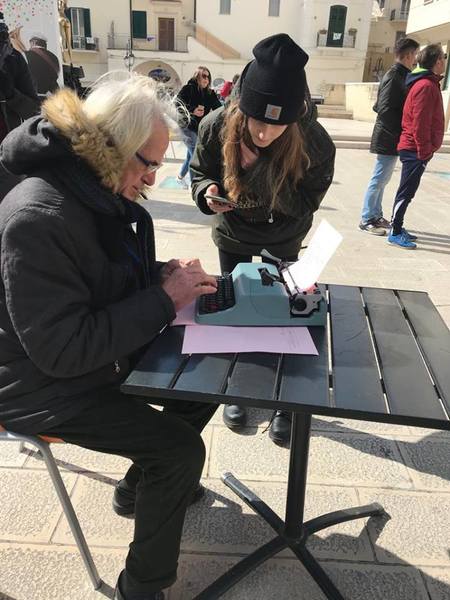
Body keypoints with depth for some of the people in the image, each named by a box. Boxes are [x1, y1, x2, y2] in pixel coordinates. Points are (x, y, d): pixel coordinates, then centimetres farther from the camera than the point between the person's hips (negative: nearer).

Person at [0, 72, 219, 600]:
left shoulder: (101, 192, 1)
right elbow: (63, 349, -30)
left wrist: (165, 273, -7)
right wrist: (164, 300, -27)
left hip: (103, 351, 9)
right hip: (47, 383, -9)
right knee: (181, 449, -17)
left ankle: (141, 484, 30)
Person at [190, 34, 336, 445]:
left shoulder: (315, 144, -29)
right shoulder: (217, 126, -24)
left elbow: (303, 204, -25)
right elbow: (199, 173, -6)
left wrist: (261, 171, -39)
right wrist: (208, 192, -30)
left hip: (282, 242, -1)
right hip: (232, 236, 2)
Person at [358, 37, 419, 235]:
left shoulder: (399, 75, 14)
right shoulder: (394, 77, -15)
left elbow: (379, 106, 17)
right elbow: (385, 110, -22)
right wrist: (400, 132, -17)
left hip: (391, 139, 10)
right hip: (388, 139, -10)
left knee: (382, 178, 15)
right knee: (379, 179, -3)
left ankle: (375, 215, 25)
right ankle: (366, 219, 5)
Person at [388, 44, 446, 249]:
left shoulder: (427, 83, 16)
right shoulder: (426, 86, -16)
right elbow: (420, 123, -21)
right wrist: (424, 150, -18)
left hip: (416, 149, 10)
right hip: (416, 150, -10)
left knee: (407, 191, 14)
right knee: (407, 192, -5)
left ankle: (397, 228, 22)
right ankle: (395, 233, 0)